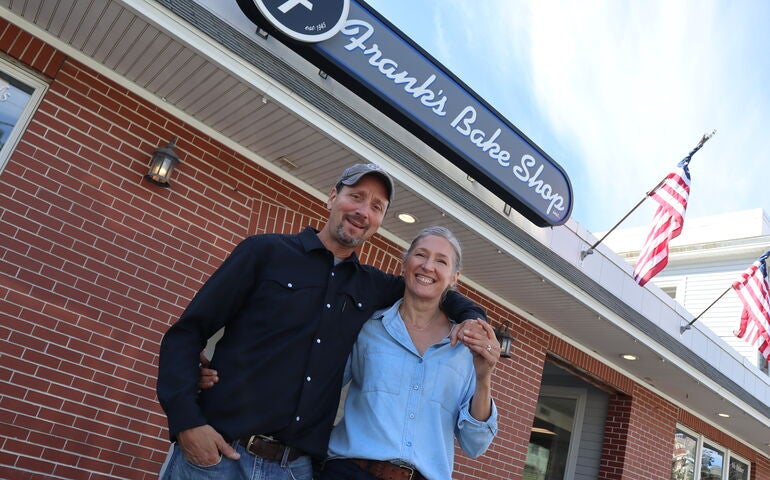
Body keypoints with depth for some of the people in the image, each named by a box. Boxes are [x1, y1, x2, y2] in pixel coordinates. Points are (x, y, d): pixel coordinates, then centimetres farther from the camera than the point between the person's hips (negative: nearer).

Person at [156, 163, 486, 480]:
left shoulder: (373, 287, 9)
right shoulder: (266, 251, -2)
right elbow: (187, 332, -3)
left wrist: (471, 317, 4)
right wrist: (185, 420, -15)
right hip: (214, 453, -3)